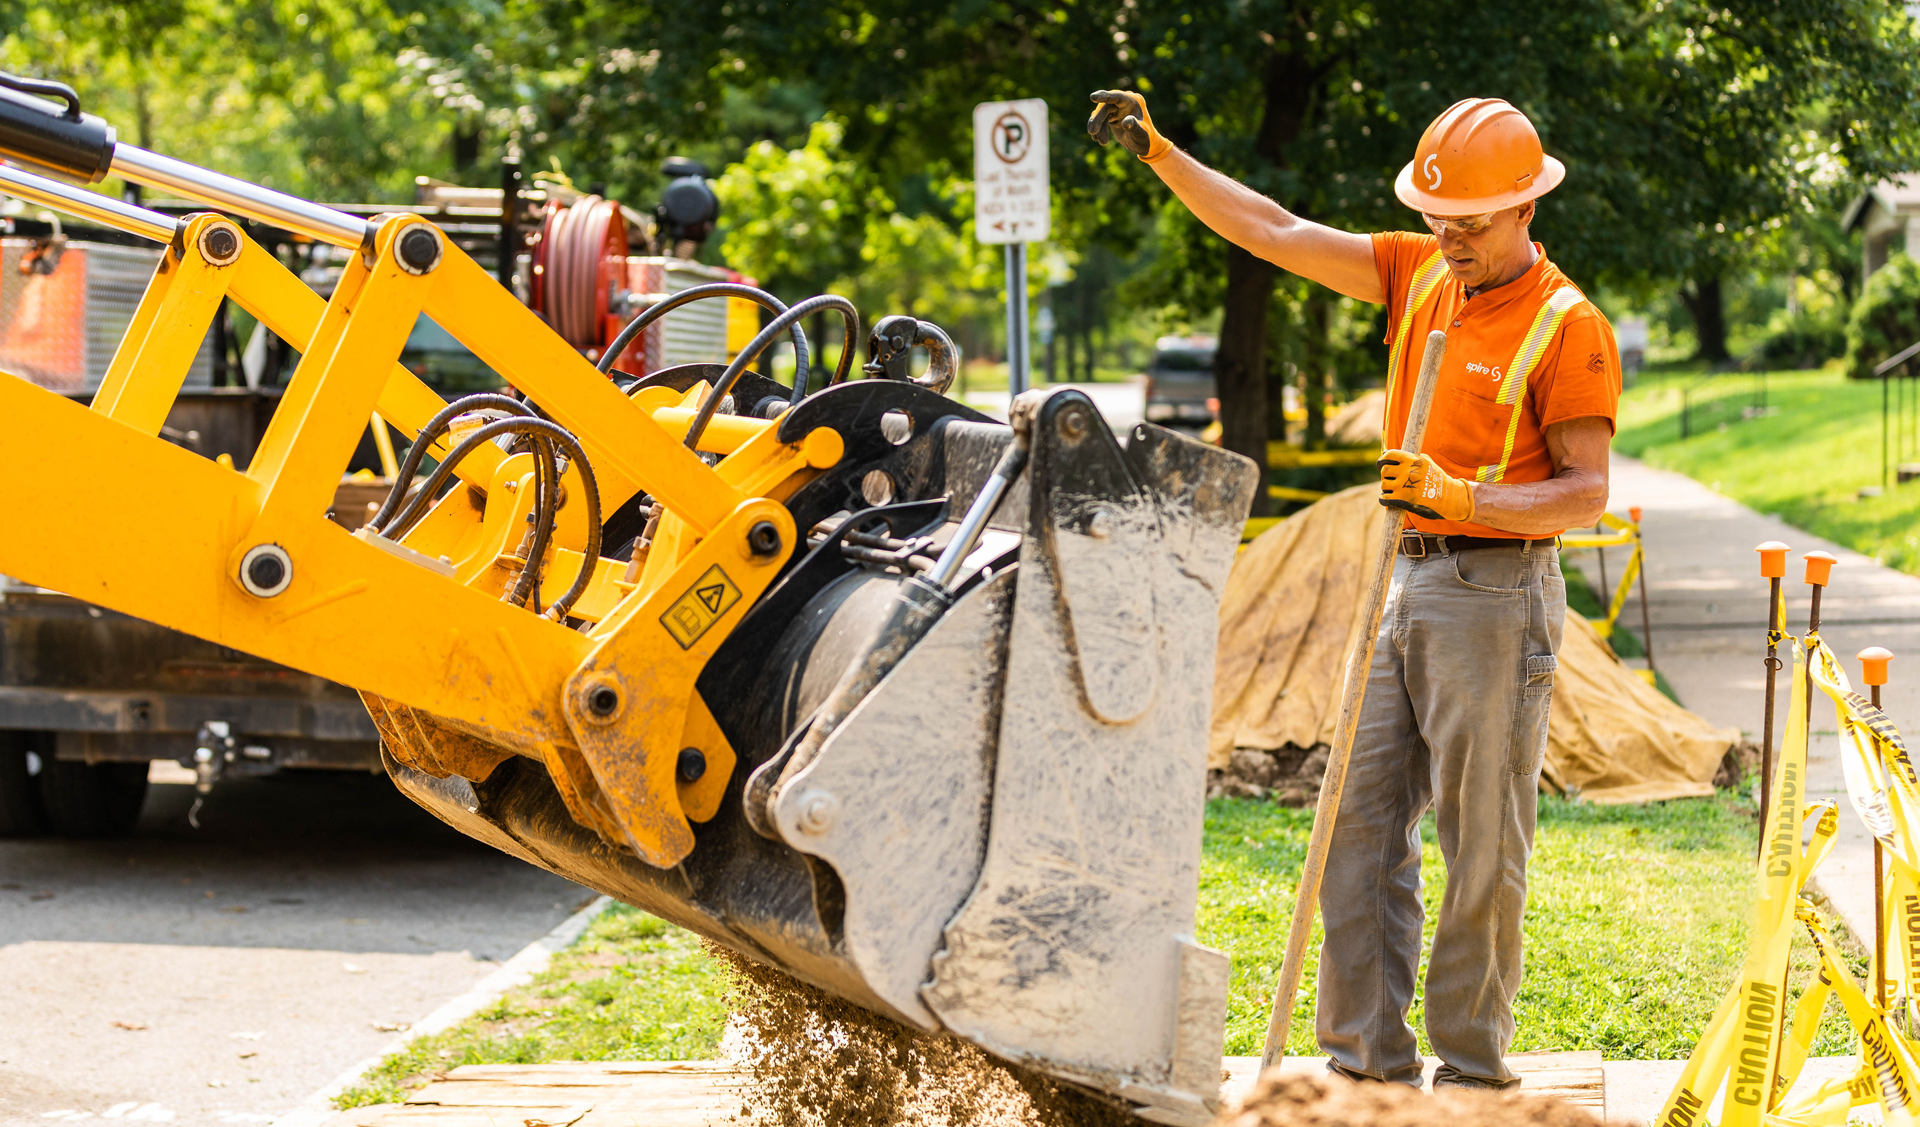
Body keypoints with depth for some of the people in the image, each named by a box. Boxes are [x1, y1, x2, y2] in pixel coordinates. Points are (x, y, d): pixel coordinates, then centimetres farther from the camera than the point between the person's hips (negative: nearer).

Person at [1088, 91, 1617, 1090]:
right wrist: (1158, 154, 5)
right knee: (1359, 827, 5)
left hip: (1496, 592, -7)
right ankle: (1369, 1060, 10)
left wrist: (1463, 495, -25)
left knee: (1481, 847, -3)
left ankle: (1473, 1070, 5)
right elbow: (1278, 235, 10)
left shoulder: (1568, 328, -9)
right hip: (1404, 586, 7)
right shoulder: (1420, 272, 10)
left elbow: (1585, 490, -13)